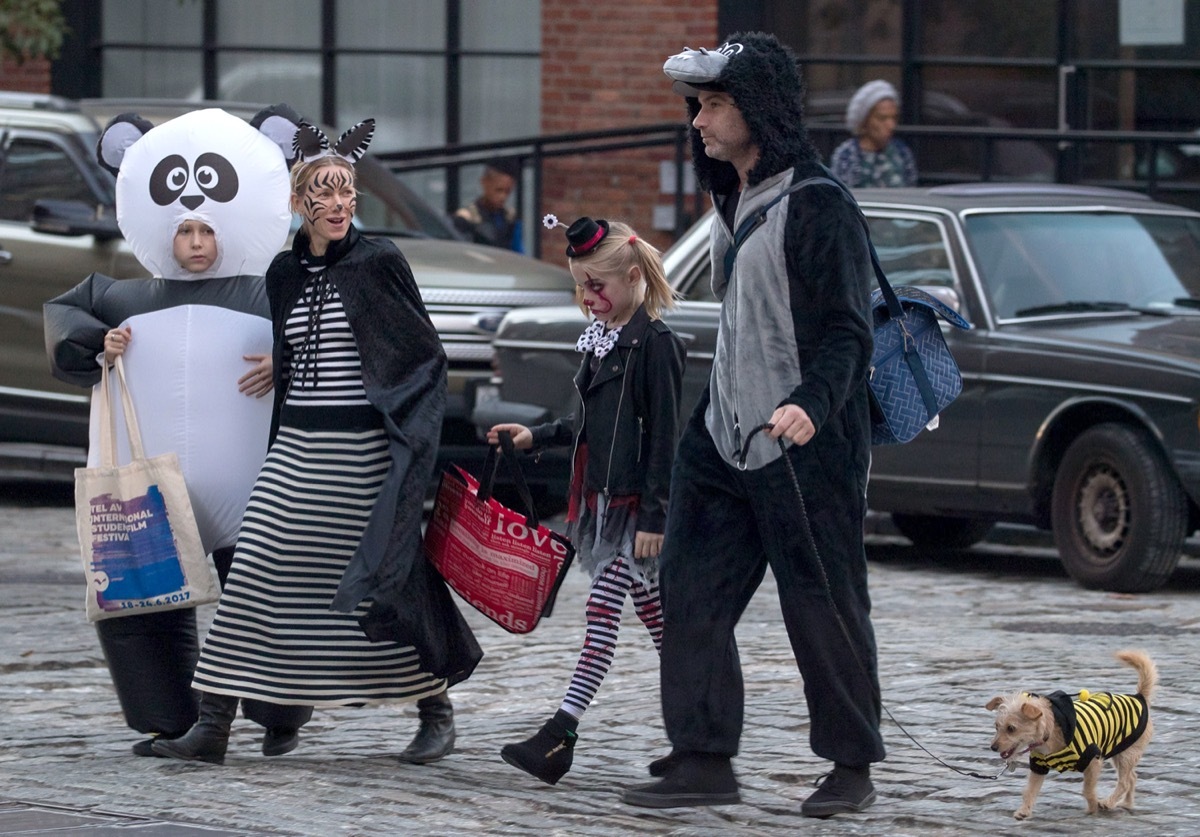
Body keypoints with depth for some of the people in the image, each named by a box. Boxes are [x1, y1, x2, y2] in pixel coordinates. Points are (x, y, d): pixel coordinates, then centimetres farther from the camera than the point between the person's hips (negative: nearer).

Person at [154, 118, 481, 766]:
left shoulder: (379, 262, -4)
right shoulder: (284, 273, 11)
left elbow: (424, 353, -1)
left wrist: (408, 435, -7)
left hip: (364, 452, -4)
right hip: (297, 446, 4)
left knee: (383, 578, 1)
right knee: (255, 572, -4)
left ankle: (436, 713, 19)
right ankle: (213, 725, -4)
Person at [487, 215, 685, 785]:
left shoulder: (654, 343, -12)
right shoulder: (601, 338, 14)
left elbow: (663, 435, -15)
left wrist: (653, 517, -18)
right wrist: (536, 436, 13)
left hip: (636, 501, -9)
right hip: (601, 497, 9)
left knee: (602, 609, -13)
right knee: (652, 615, 12)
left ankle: (562, 734, -18)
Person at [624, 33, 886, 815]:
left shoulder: (818, 205, -13)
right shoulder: (732, 201, 15)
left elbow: (846, 331, -18)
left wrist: (812, 402, -34)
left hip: (808, 448, -9)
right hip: (724, 441, 9)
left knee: (824, 608, 0)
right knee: (690, 596, 3)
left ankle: (853, 768, 12)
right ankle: (704, 760, 7)